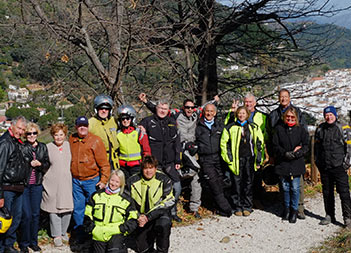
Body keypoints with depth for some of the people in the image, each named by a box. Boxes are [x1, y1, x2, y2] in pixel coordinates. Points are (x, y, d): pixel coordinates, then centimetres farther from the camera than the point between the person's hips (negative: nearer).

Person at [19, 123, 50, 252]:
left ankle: (33, 241, 23)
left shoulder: (43, 147, 9)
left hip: (37, 185, 4)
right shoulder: (21, 147, -4)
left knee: (36, 214, 10)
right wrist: (29, 164, -15)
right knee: (26, 215, -3)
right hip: (23, 184, -4)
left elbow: (47, 164, 9)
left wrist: (40, 164, -10)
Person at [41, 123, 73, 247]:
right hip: (52, 184, -3)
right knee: (54, 209, 1)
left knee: (68, 208, 4)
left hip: (66, 182, 3)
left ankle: (64, 232, 24)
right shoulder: (48, 147, -2)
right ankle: (57, 236, 14)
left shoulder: (68, 145, 8)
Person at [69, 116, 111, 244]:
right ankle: (80, 235, 21)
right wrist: (70, 176, 15)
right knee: (78, 209, 9)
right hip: (76, 181, 4)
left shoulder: (95, 140, -8)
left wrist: (103, 180, -14)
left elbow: (104, 163, -9)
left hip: (92, 180, -4)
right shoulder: (71, 139, 6)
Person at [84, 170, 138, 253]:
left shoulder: (125, 200, 7)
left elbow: (133, 221, 4)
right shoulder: (96, 195, 10)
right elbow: (87, 217, 12)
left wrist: (119, 229, -9)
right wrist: (94, 230, -1)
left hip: (116, 234, -2)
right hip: (98, 235, 3)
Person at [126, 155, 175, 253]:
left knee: (163, 225, -36)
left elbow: (167, 203, -17)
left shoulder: (164, 180, -13)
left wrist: (148, 216, -25)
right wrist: (138, 217, -16)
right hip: (141, 217, 3)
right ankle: (150, 236, 35)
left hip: (160, 215, -2)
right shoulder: (132, 181, -6)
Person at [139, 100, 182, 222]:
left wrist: (177, 160, 11)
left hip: (169, 162, 4)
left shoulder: (172, 122, 13)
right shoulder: (147, 122, 0)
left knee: (177, 187, 3)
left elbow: (176, 142, 15)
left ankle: (172, 211, 21)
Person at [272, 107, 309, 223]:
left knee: (295, 188, 0)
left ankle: (294, 210, 13)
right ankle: (286, 209, 22)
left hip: (296, 163, -1)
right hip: (283, 164, 1)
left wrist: (295, 153, -13)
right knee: (285, 187, 8)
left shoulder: (301, 130, 3)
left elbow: (306, 146, 1)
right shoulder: (279, 129, 4)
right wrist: (286, 153, -12)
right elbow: (275, 146, 1)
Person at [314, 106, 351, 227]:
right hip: (324, 167, 4)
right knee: (327, 193, 11)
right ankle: (329, 215, 22)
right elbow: (316, 147, 19)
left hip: (339, 167, -4)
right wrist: (318, 162, 13)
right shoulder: (320, 129, 11)